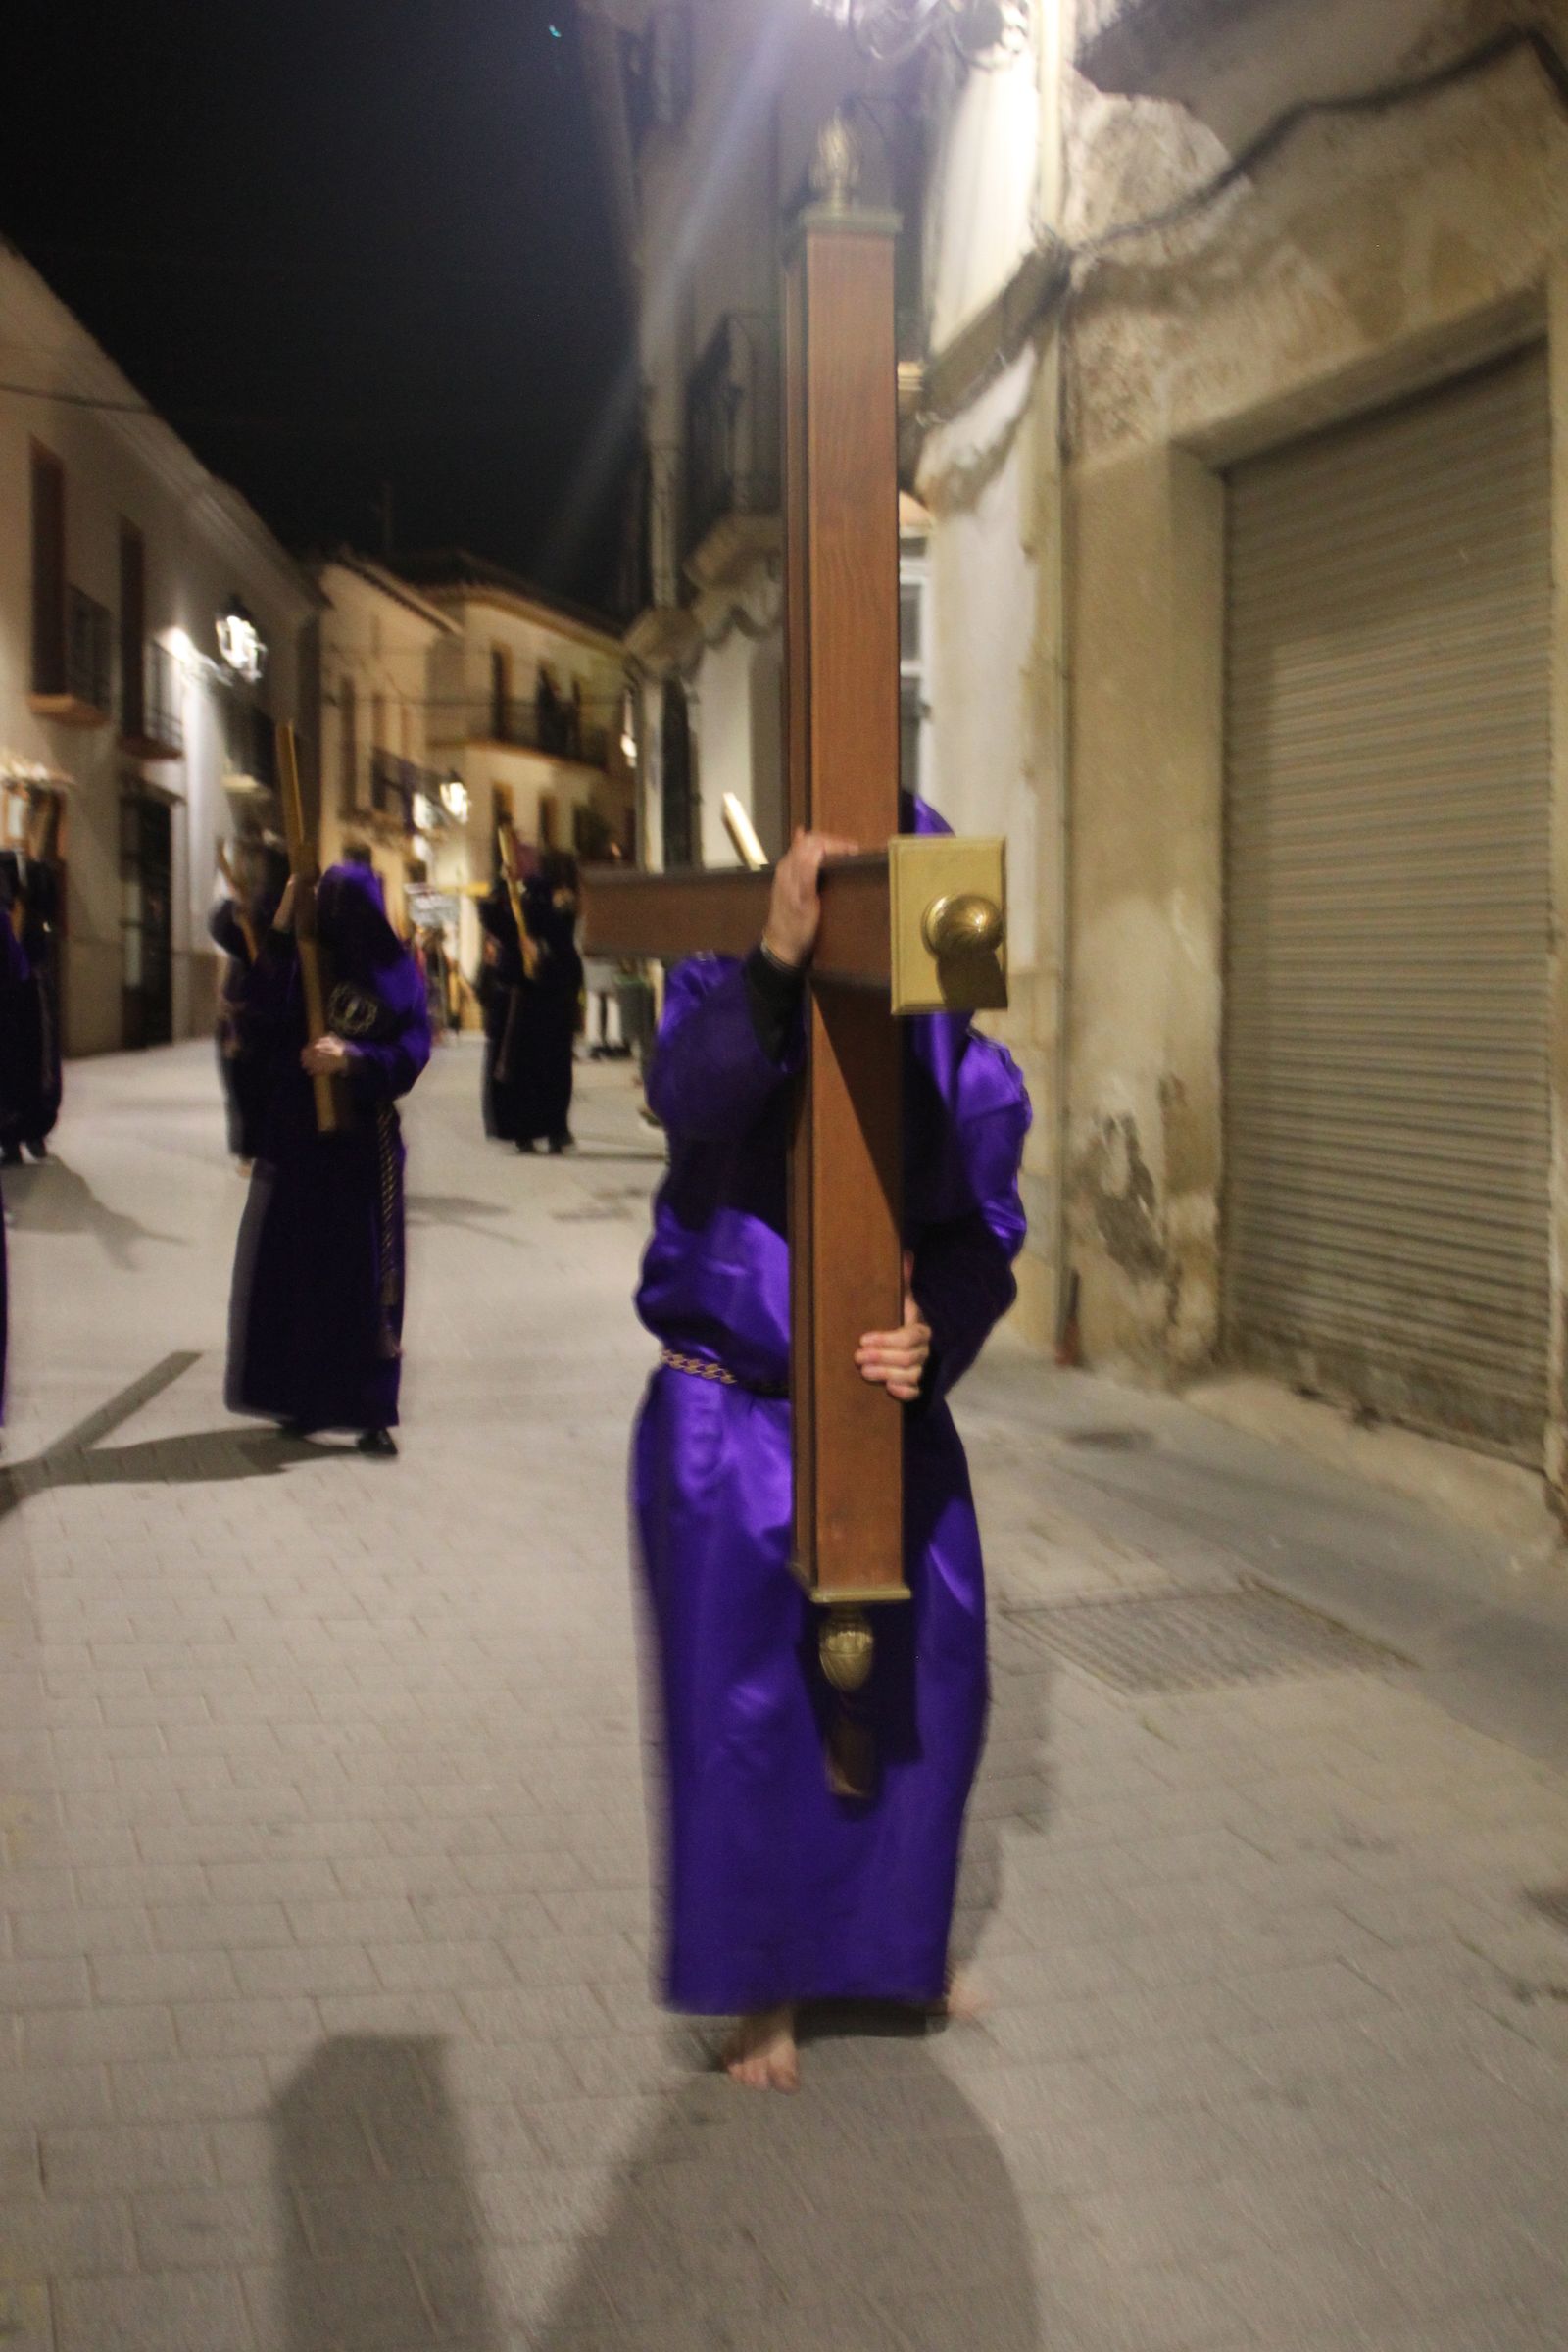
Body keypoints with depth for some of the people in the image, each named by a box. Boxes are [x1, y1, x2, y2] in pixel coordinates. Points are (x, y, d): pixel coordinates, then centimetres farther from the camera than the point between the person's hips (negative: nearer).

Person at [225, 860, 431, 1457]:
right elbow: (260, 1028, -16)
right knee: (296, 1267, 3)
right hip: (298, 1135, 1)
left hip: (365, 1143, 0)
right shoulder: (299, 962, -1)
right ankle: (301, 1401, 15)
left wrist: (353, 1057, -23)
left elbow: (413, 1048, -6)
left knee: (367, 1273, 1)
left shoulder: (397, 971, 0)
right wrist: (279, 936, -20)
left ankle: (373, 1412, 6)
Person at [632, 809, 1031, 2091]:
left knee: (921, 1685, 14)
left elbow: (985, 1235, -7)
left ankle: (897, 1940, 40)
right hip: (732, 1421, -3)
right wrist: (778, 960, -49)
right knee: (749, 1704, 2)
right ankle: (763, 1990, 22)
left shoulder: (964, 1065, -2)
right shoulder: (731, 998, -10)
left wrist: (935, 1332, -29)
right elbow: (694, 1094, -32)